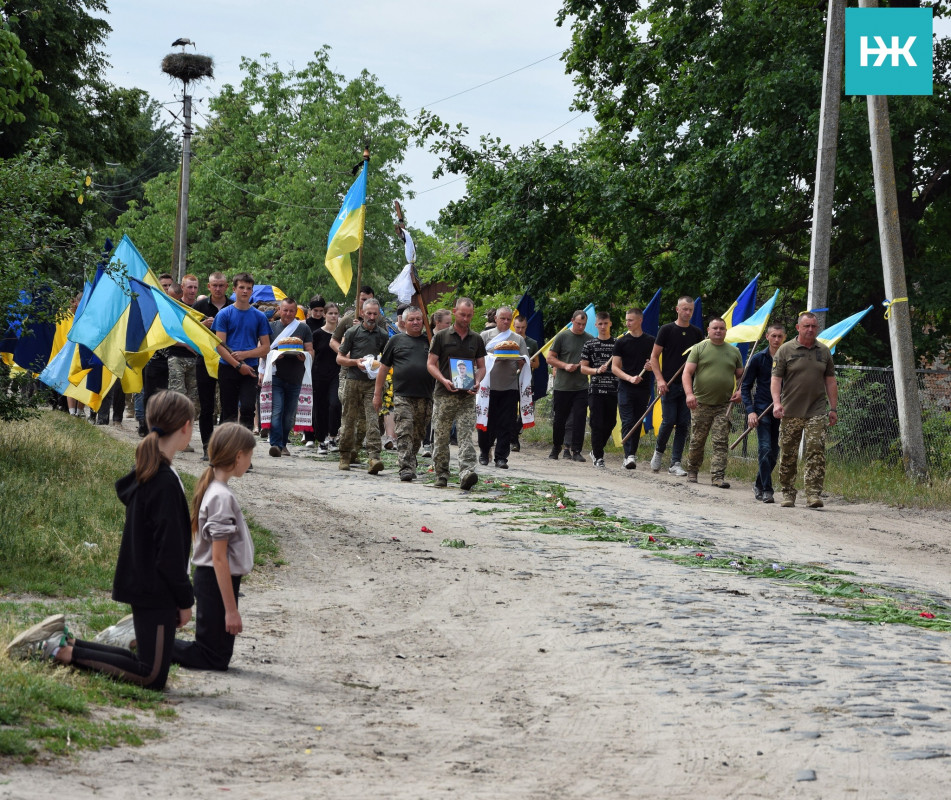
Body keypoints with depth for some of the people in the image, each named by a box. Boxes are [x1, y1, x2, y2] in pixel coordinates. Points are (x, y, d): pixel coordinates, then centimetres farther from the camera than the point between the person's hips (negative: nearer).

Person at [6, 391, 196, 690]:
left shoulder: (145, 475, 8)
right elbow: (170, 552, -21)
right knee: (152, 676, -2)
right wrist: (185, 600, -10)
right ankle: (64, 651, -4)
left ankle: (63, 642, 14)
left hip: (142, 584, 10)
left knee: (146, 665, 17)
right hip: (157, 592, -10)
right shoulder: (166, 482, -22)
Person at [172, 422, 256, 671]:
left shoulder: (212, 489, 9)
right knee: (215, 659, -2)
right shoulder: (223, 497, -20)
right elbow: (219, 556, -22)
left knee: (216, 654, 14)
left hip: (207, 578, 10)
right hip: (217, 582, -10)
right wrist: (231, 609, -20)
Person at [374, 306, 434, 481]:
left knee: (418, 435, 9)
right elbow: (384, 368, 11)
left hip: (425, 398, 2)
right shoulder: (396, 340, 9)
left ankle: (410, 464, 24)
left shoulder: (429, 341, 14)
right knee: (404, 433, -12)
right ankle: (406, 468, -17)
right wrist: (377, 394, 8)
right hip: (402, 396, -2)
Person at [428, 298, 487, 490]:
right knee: (441, 437, 5)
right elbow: (431, 364, 3)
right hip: (444, 395, -1)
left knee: (466, 436, -11)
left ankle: (467, 473, -22)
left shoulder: (476, 339, 11)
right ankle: (441, 476, 16)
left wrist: (477, 382, -4)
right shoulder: (441, 337, 3)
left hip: (467, 396, 1)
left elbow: (481, 366, 17)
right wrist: (444, 380, -14)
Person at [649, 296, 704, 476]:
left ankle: (676, 463, 4)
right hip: (669, 385, -3)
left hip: (689, 385, 3)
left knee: (683, 424, 0)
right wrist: (660, 379, -10)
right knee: (669, 421, -7)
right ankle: (658, 451, 20)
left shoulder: (697, 333, 10)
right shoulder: (666, 330, 0)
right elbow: (654, 356, 1)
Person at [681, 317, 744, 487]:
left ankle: (718, 477, -6)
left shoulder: (734, 352, 13)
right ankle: (691, 470, 23)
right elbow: (687, 372, -2)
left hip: (724, 405, 2)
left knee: (721, 443, -5)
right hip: (701, 403, -2)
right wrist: (689, 393, -17)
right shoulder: (699, 349, 4)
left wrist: (740, 391, 0)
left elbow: (741, 375, 20)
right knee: (697, 441, 5)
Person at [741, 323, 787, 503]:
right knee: (765, 449, -12)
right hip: (762, 410, -2)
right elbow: (745, 386, 4)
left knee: (774, 452, 8)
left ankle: (759, 484, 27)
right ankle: (766, 490, -9)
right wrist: (750, 410, -7)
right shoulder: (758, 359, 0)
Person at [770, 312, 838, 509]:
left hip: (816, 412, 1)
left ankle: (814, 493, -12)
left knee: (816, 452, -11)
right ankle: (788, 494, 15)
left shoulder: (824, 351, 12)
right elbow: (776, 379, -3)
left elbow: (830, 381, 16)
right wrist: (777, 402, -17)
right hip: (790, 411, -1)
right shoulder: (785, 350, 2)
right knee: (788, 455, 3)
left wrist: (833, 408, 12)